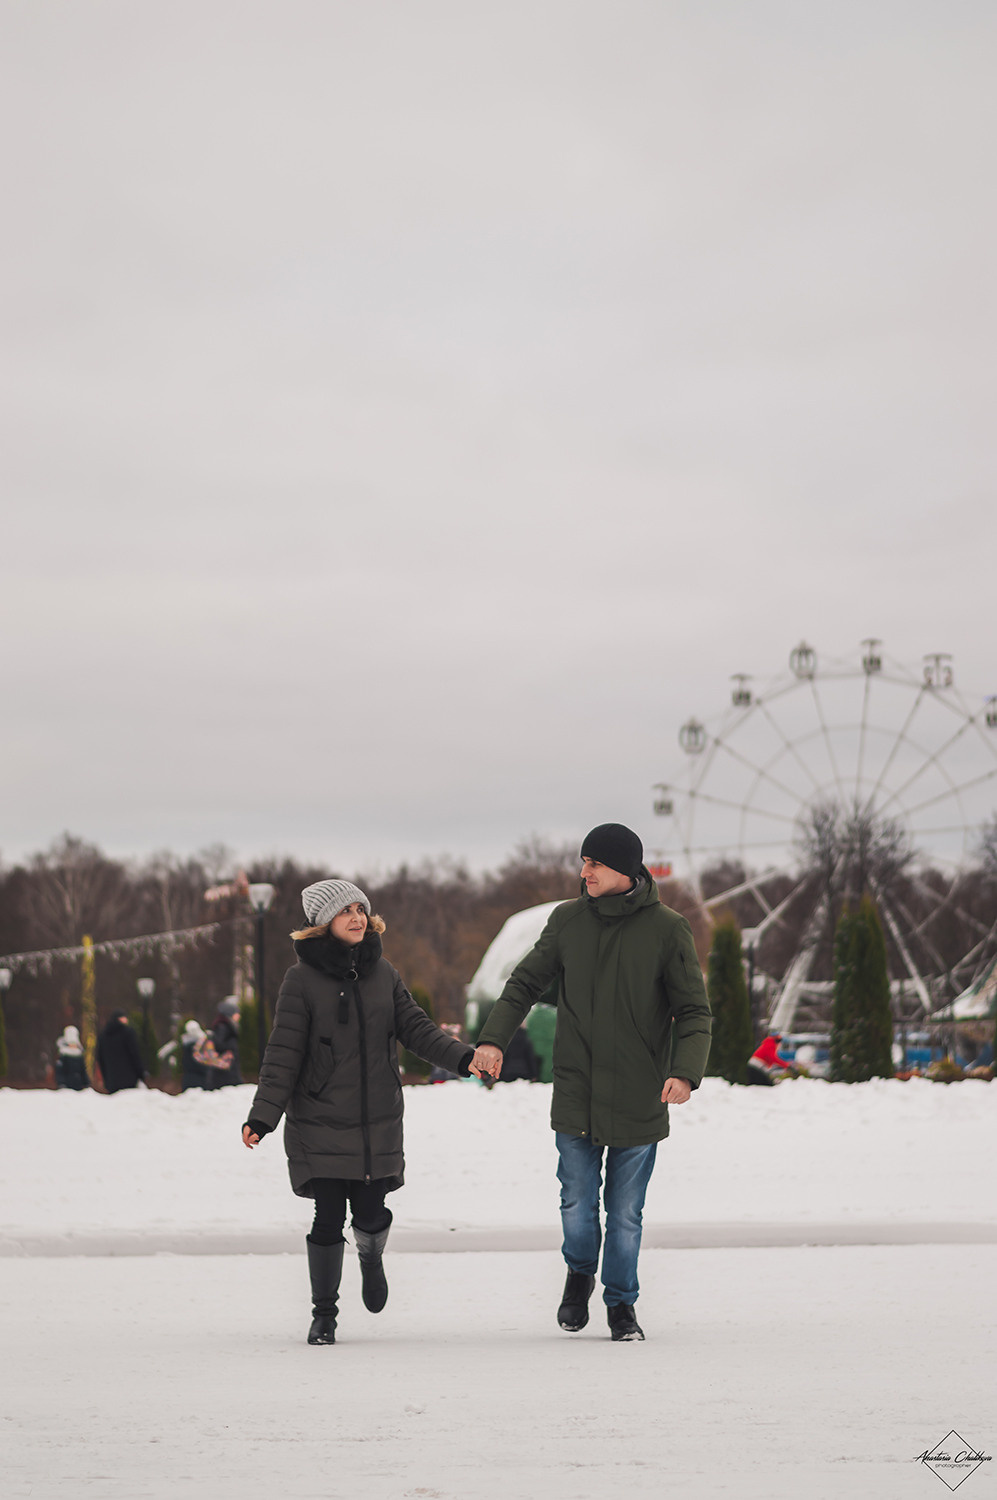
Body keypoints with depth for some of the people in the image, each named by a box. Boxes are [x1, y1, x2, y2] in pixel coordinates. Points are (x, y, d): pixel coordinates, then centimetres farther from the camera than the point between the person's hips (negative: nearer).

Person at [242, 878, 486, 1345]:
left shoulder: (382, 973, 8)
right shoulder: (302, 979, -4)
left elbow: (415, 1028, 5)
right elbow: (283, 1054, -7)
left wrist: (463, 1057, -10)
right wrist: (262, 1115, -14)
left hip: (379, 1123, 3)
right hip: (320, 1124, -3)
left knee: (370, 1214, 0)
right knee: (328, 1219, -4)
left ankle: (371, 1257, 37)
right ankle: (323, 1315, 14)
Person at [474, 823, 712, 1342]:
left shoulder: (667, 929, -5)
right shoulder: (568, 920, 3)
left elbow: (694, 1011, -5)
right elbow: (525, 983, 9)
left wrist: (684, 1071, -20)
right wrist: (493, 1037, -6)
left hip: (638, 1100, -2)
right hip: (575, 1097, 2)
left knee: (625, 1213, 6)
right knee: (577, 1206, 3)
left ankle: (621, 1304, 25)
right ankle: (580, 1272, 33)